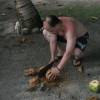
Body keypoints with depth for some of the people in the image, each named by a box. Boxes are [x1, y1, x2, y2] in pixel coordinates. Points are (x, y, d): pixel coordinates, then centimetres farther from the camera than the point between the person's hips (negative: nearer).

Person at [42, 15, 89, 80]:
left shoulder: (70, 30, -43)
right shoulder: (54, 25, -26)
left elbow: (68, 53, -45)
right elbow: (53, 41, -17)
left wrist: (58, 69, -47)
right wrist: (52, 58, -20)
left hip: (81, 37, -6)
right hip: (65, 37, 6)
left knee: (76, 52, -40)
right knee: (45, 32, -13)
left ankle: (78, 56, 1)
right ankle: (61, 52, 4)